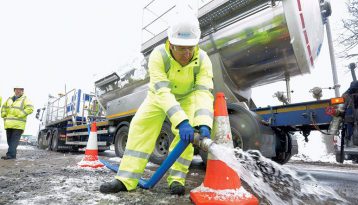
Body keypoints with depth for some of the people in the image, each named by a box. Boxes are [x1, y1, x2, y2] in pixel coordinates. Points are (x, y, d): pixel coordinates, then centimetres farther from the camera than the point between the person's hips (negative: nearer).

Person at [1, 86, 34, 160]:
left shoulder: (25, 99, 0)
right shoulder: (10, 99, 19)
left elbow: (30, 108, -14)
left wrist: (20, 115, -17)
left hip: (18, 125, -6)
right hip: (9, 124, 7)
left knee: (14, 140, -9)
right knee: (9, 140, 9)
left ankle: (10, 154, -11)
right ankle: (12, 154, 16)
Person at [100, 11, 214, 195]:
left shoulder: (203, 60, -27)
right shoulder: (158, 55, -33)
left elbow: (203, 93, -38)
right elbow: (162, 92, -44)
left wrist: (203, 124, -54)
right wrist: (181, 122, -56)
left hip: (187, 96, 1)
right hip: (159, 95, 0)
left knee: (189, 130, -22)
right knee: (141, 125, -16)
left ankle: (177, 178, -9)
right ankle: (126, 179, -9)